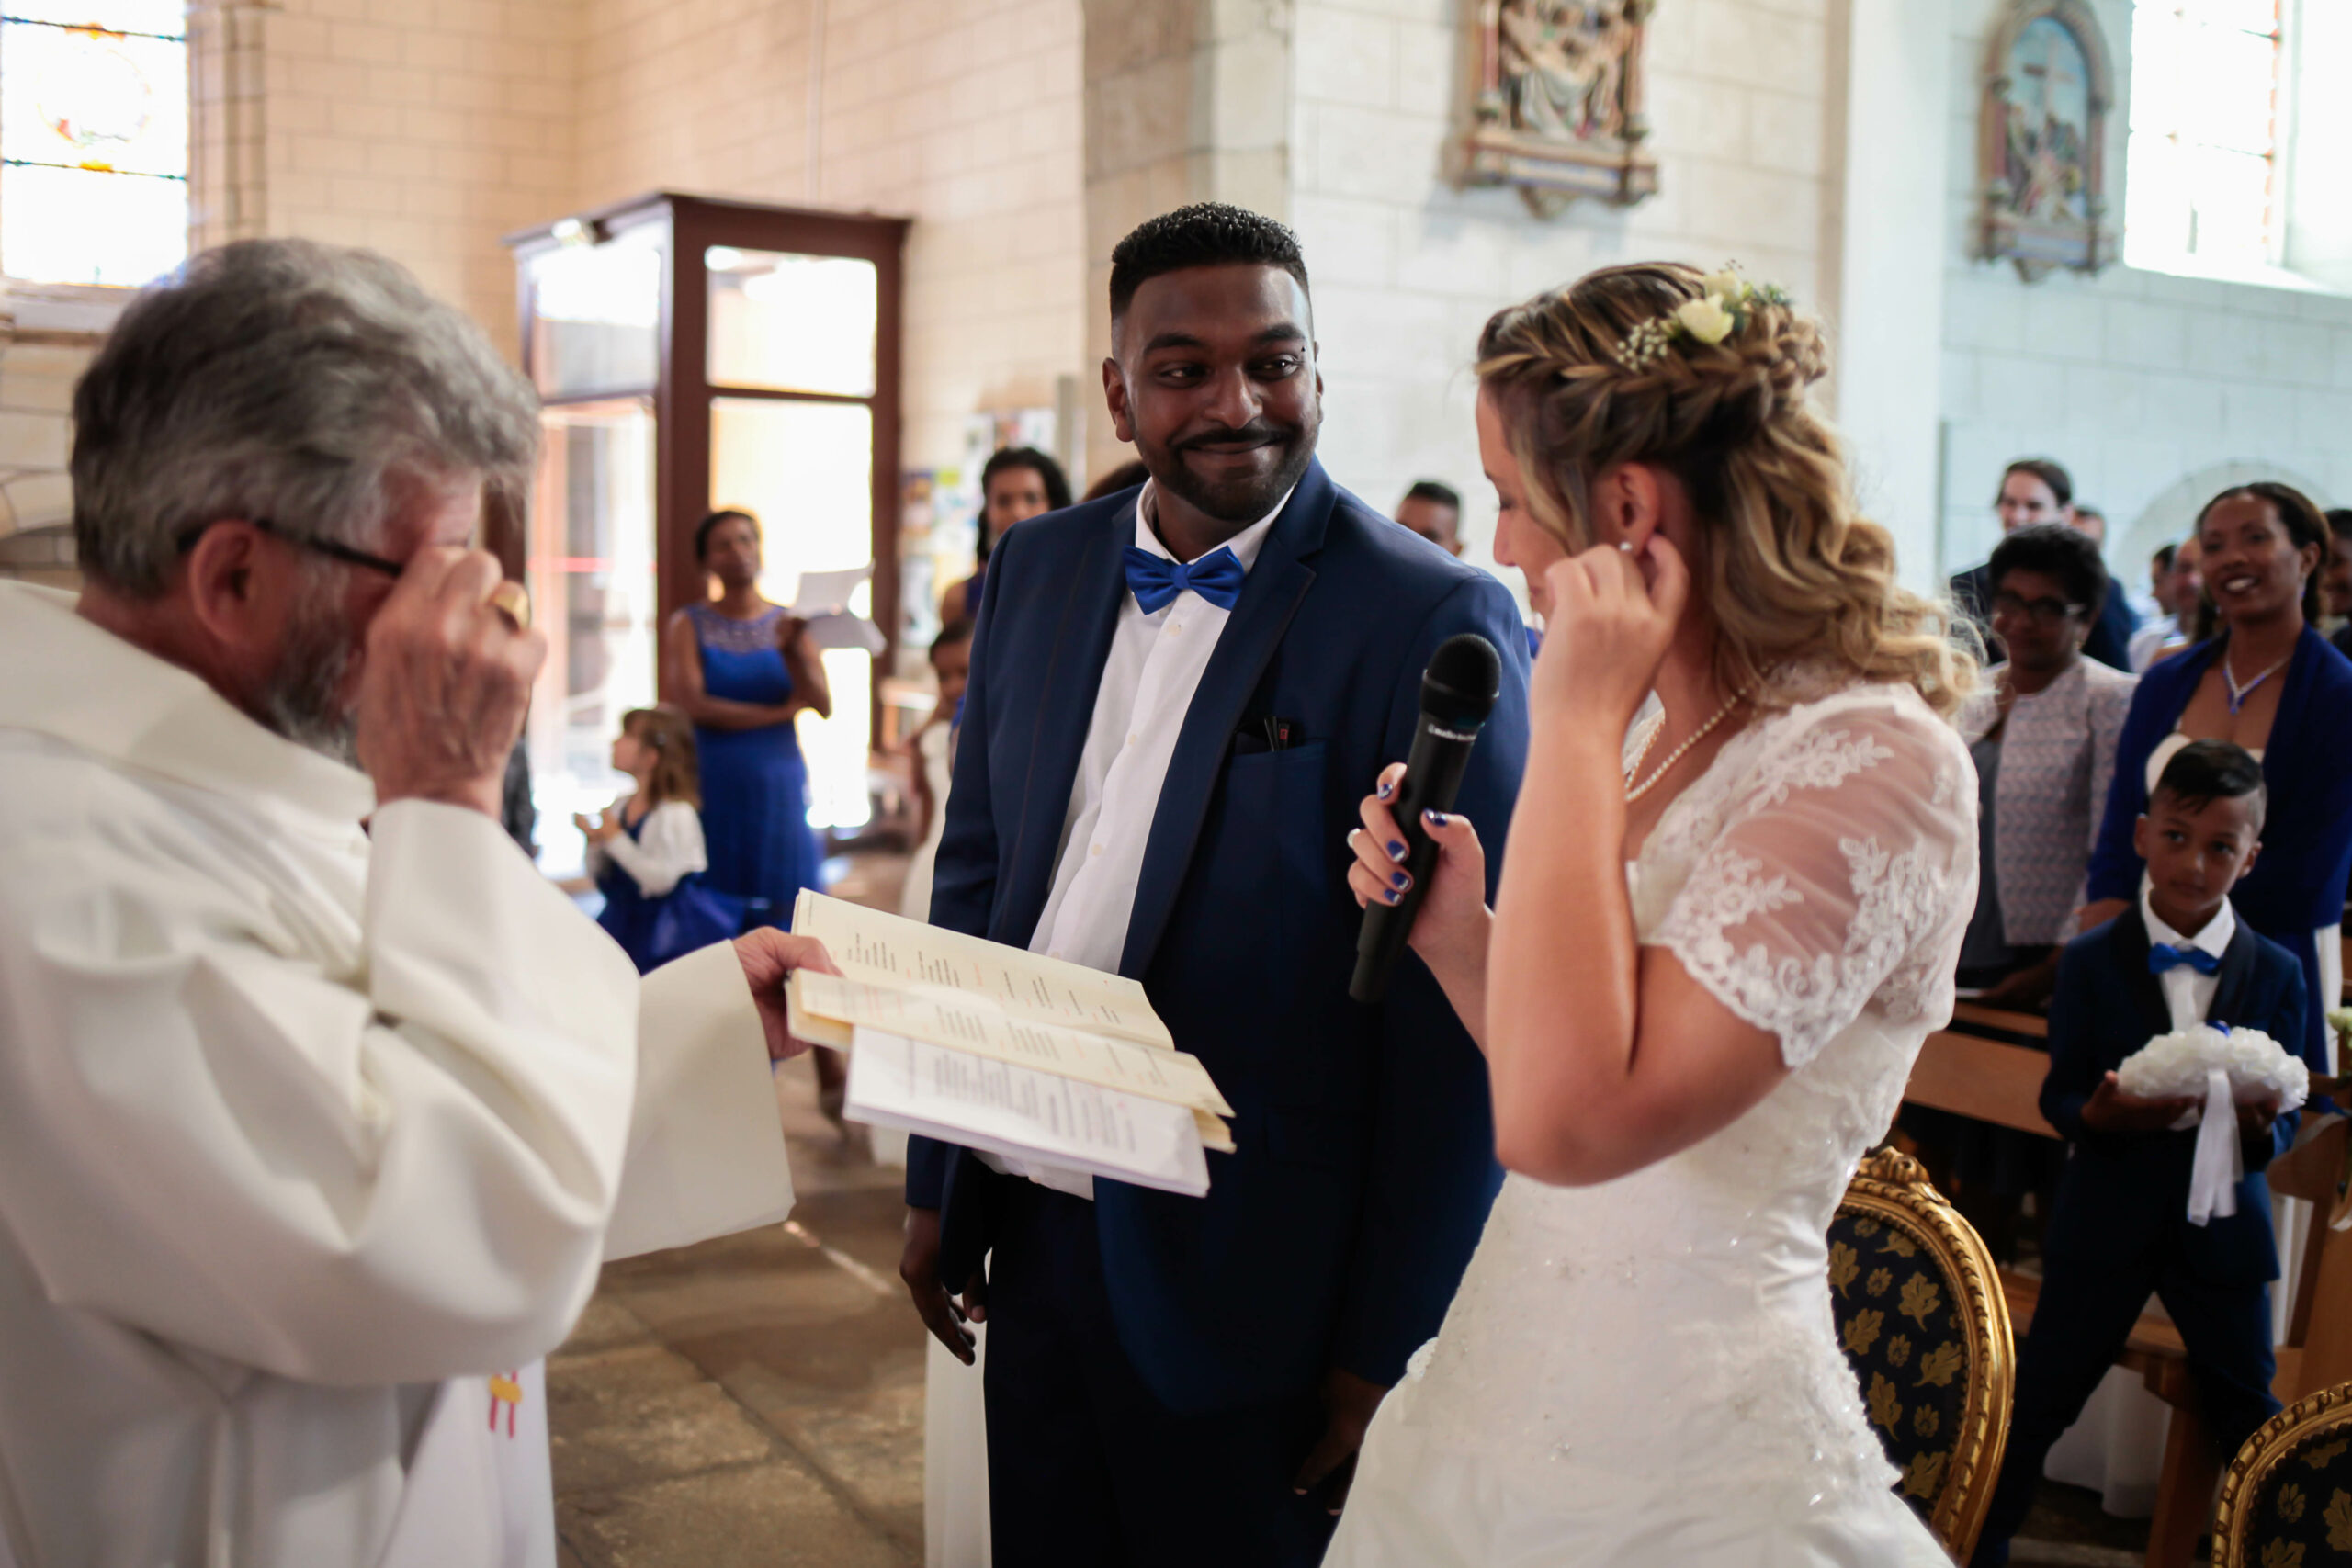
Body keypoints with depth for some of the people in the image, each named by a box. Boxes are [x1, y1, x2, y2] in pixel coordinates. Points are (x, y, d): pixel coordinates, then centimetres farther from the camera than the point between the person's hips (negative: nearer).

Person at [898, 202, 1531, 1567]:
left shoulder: (1437, 620, -14)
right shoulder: (1039, 570, 4)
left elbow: (1456, 1016, -14)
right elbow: (977, 874, 11)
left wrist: (1392, 1349, -13)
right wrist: (938, 1186, 11)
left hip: (1251, 1286, -5)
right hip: (1035, 1236, 5)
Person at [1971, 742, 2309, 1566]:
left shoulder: (2276, 972, 2)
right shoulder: (2092, 960, -2)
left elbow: (2285, 1121, 1)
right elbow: (2058, 1095, -3)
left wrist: (2259, 1127, -21)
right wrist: (2099, 1113, -25)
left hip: (2220, 1225, 1)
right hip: (2107, 1217, -1)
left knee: (2249, 1420, 9)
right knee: (2036, 1401, 5)